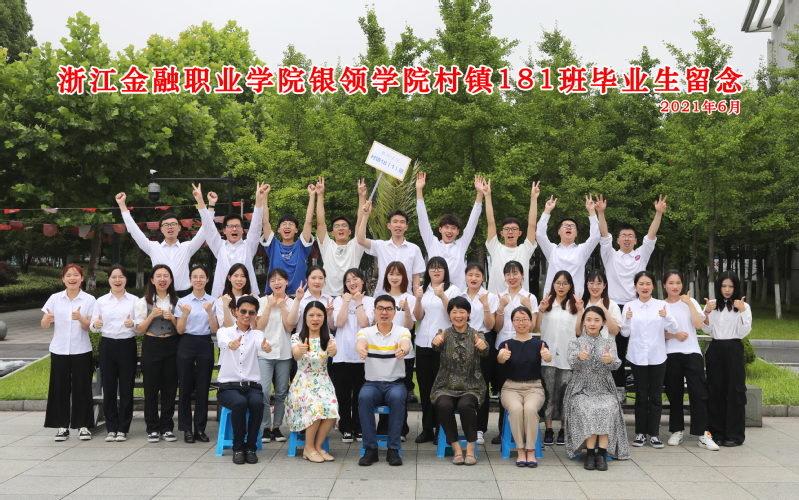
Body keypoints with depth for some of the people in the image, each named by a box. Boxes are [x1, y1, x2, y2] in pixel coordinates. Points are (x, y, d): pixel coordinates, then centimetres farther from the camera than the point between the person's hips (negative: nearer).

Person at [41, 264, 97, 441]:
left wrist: (80, 318, -26)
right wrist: (48, 319, -22)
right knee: (60, 388, 2)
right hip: (59, 351, 1)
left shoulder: (89, 300, 1)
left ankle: (83, 425, 8)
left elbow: (91, 326, -6)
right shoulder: (55, 299, 5)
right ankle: (62, 426, 11)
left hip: (82, 351, -1)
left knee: (82, 387, 0)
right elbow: (43, 325, 1)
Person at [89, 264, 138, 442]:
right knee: (108, 388, 3)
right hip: (107, 346, 1)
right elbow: (92, 326, 9)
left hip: (127, 346, -1)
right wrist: (95, 325, -14)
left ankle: (123, 429, 9)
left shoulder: (134, 301, 5)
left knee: (126, 388, -1)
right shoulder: (101, 301, 10)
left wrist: (133, 324, -19)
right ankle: (111, 428, 13)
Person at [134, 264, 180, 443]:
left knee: (170, 388, 3)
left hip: (171, 346, 1)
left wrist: (172, 318, -11)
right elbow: (139, 329, 2)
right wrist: (152, 315, -12)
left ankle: (167, 427, 13)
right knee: (151, 388, 0)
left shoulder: (176, 302, 9)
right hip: (151, 346, -1)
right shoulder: (144, 302, 5)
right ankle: (153, 428, 10)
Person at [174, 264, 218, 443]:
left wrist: (210, 312, -16)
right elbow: (179, 330, 2)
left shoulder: (213, 302, 5)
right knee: (185, 387, 0)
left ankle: (200, 428, 12)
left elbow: (215, 330, 0)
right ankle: (186, 429, 9)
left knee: (203, 388, 3)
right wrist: (185, 315, -16)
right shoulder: (183, 301, 4)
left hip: (205, 345, 1)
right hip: (187, 344, 0)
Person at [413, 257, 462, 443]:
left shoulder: (452, 290, 1)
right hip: (423, 343, 4)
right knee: (424, 385, 6)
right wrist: (418, 299, -9)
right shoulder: (423, 290, 14)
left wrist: (442, 296, -20)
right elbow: (418, 316, 7)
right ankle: (427, 429, 13)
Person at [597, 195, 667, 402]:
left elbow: (651, 236, 2)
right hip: (615, 307, 0)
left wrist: (659, 213, -11)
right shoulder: (610, 255, 10)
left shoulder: (641, 255, 13)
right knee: (617, 350, 2)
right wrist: (601, 213, -16)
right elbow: (604, 235, -3)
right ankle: (619, 388, 10)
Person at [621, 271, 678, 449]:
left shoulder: (661, 305, 1)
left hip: (657, 357, 0)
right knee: (641, 396, 5)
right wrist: (627, 319, -18)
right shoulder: (629, 307, 3)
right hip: (638, 357, 0)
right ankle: (640, 433, 12)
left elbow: (674, 330, -4)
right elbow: (625, 333, 1)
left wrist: (666, 317, -22)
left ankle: (654, 433, 9)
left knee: (656, 395, 3)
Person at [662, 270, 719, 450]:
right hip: (671, 354, 0)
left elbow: (699, 324, -6)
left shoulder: (691, 302, 8)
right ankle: (676, 431, 17)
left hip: (692, 353, 0)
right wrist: (675, 335, -13)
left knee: (698, 393, -7)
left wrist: (689, 303, -9)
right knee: (674, 394, 6)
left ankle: (703, 435, -6)